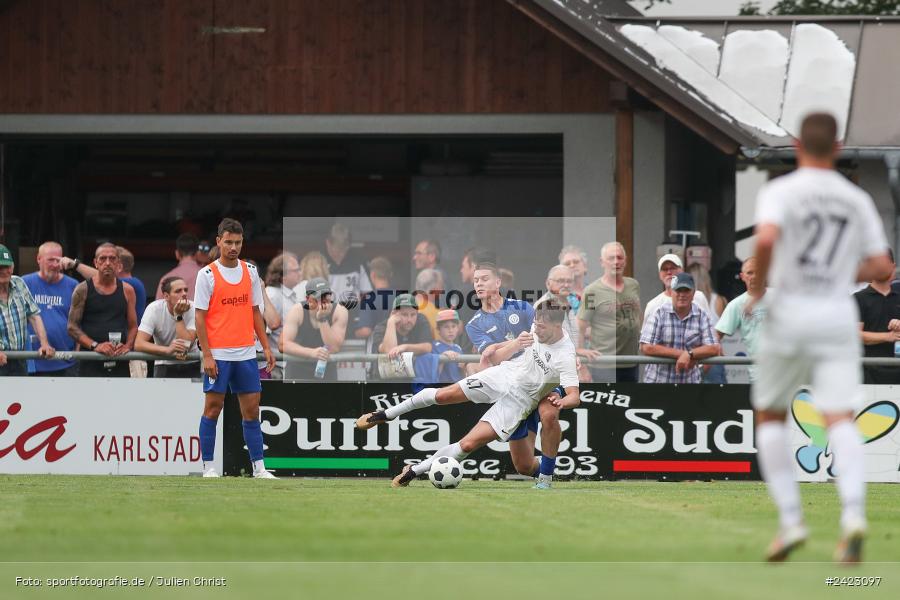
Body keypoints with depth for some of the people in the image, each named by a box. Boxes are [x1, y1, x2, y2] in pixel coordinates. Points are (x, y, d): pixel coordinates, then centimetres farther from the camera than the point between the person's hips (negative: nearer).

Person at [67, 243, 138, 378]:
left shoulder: (126, 290, 10)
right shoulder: (83, 290, 1)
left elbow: (133, 326, 13)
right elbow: (72, 327, -3)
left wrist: (127, 346, -8)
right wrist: (95, 346, -16)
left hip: (119, 363, 3)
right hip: (91, 363, -3)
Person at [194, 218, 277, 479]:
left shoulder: (250, 272, 9)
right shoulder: (207, 275, -5)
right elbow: (200, 317, -6)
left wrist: (266, 347, 9)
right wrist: (207, 355, -12)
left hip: (246, 353, 4)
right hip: (218, 355, -4)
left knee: (251, 409, 4)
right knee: (213, 408, -2)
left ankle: (259, 468, 6)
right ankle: (208, 468, 5)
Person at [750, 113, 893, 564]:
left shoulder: (780, 191, -3)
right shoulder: (857, 200, 9)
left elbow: (766, 239, -22)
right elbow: (882, 267, 8)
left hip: (788, 312, -2)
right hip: (838, 317, 2)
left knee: (769, 416, 15)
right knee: (840, 419, -8)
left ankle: (790, 520, 5)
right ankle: (853, 514, -31)